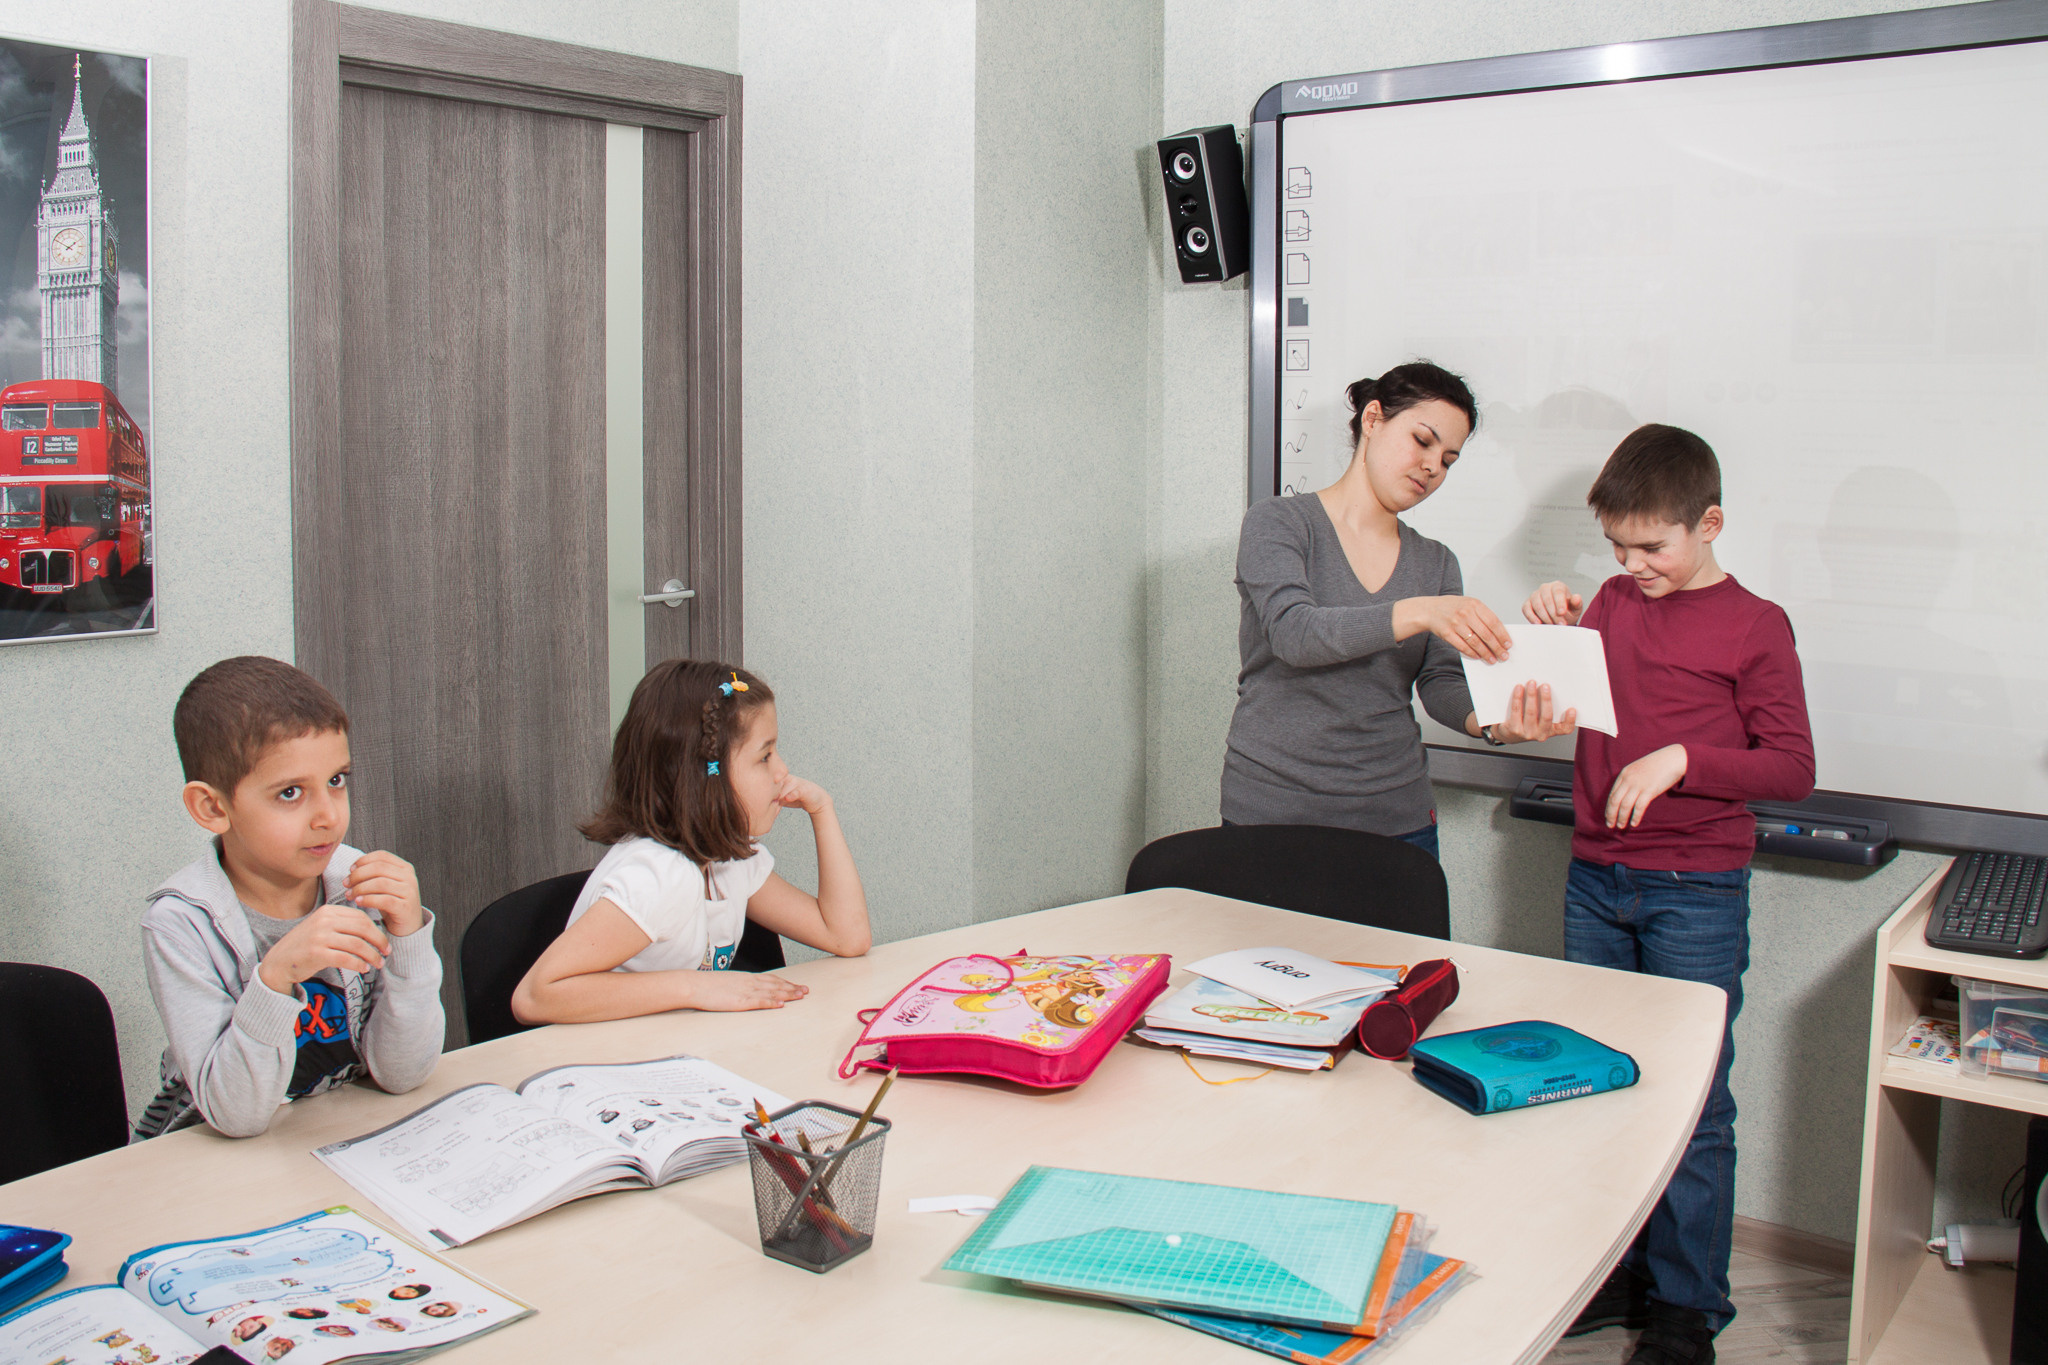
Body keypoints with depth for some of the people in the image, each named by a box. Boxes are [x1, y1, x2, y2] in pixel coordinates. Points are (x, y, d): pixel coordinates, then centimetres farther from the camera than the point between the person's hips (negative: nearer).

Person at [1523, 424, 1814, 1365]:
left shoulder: (1753, 626, -6)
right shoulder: (1612, 603, 8)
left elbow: (1792, 768, -9)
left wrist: (1681, 759, -21)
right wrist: (1550, 629, 4)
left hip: (1696, 892, -5)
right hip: (1595, 880, 5)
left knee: (1692, 1102, 1)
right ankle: (1617, 1273, 26)